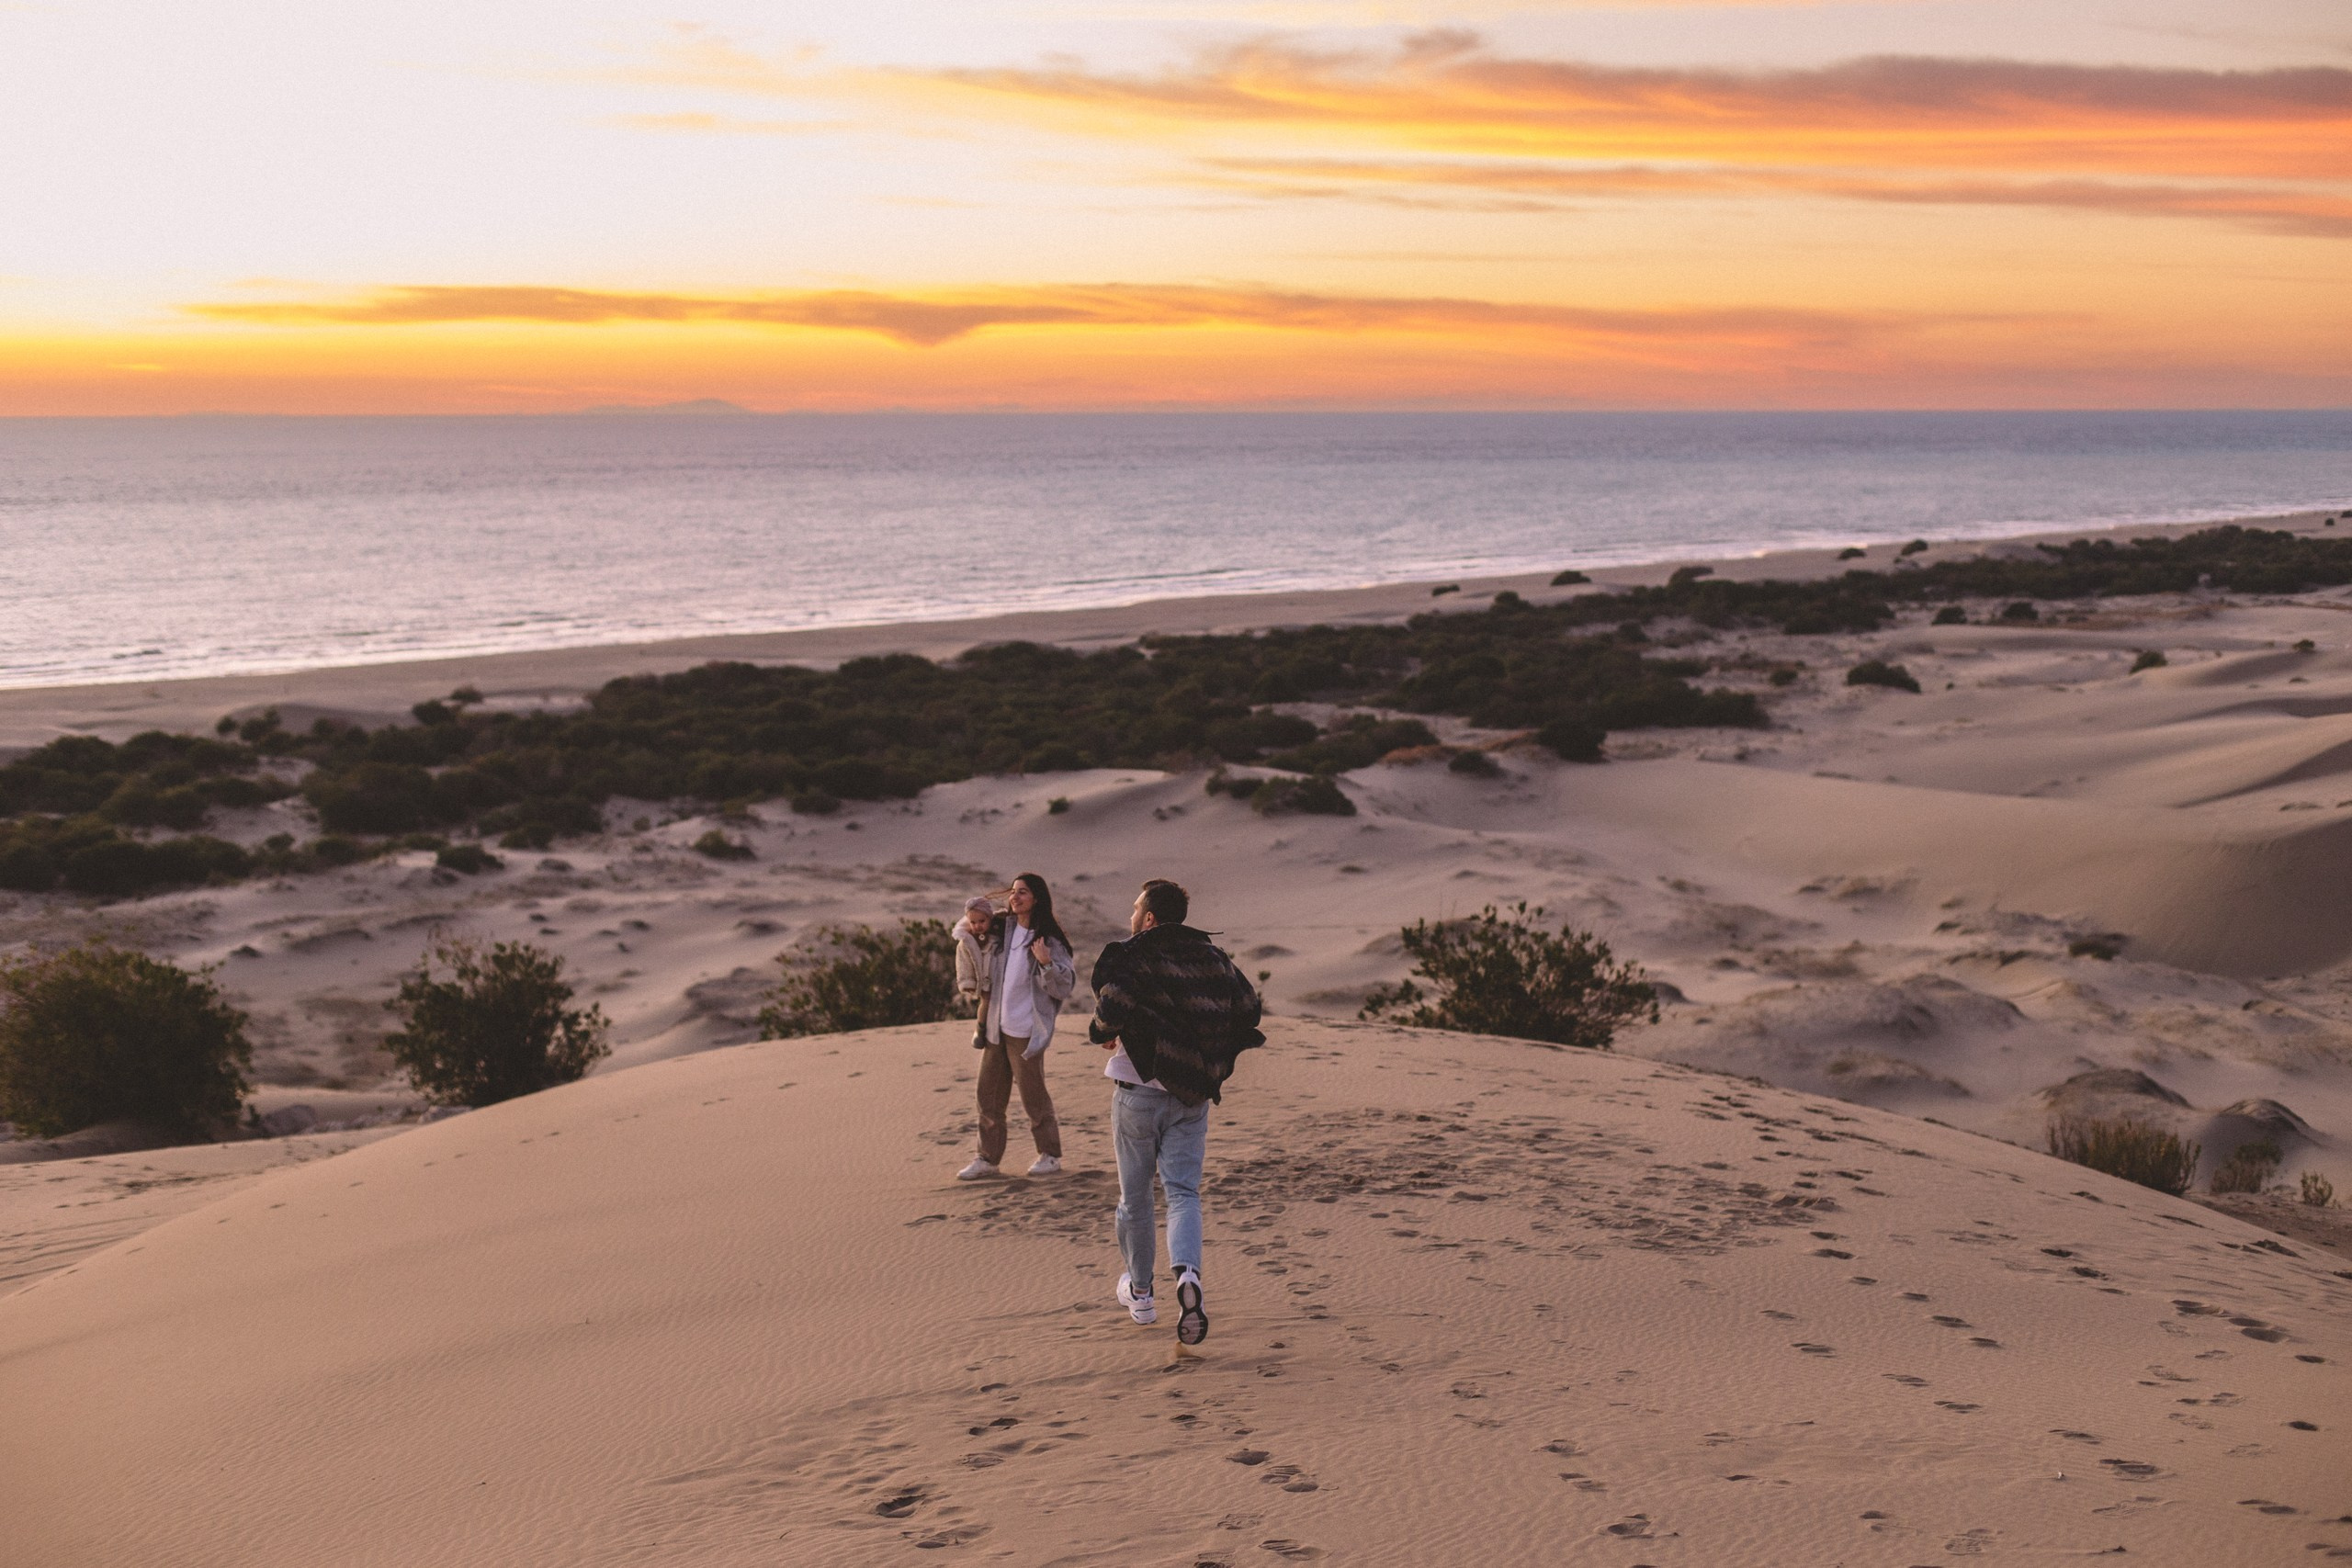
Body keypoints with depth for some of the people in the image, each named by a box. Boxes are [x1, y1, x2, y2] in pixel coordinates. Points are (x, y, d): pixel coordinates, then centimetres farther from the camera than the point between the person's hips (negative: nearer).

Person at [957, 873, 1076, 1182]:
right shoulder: (1001, 928, 6)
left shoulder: (1048, 939, -9)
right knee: (989, 1094, 8)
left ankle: (1050, 1154, 17)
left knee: (1033, 1094, 3)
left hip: (1025, 1030, -6)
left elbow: (1066, 985, -12)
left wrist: (1047, 963, -27)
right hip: (995, 1026, 6)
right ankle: (988, 1158, 16)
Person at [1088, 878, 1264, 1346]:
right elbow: (1248, 1007, 8)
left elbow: (1113, 1005, -27)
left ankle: (1139, 1292, 24)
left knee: (1135, 1194, 13)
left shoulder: (1132, 957, -10)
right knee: (1183, 1192, 2)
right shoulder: (1213, 958, 5)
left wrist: (1105, 1034, -6)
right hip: (1193, 1096, 3)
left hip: (1139, 1092, -3)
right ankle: (1187, 1275, -25)